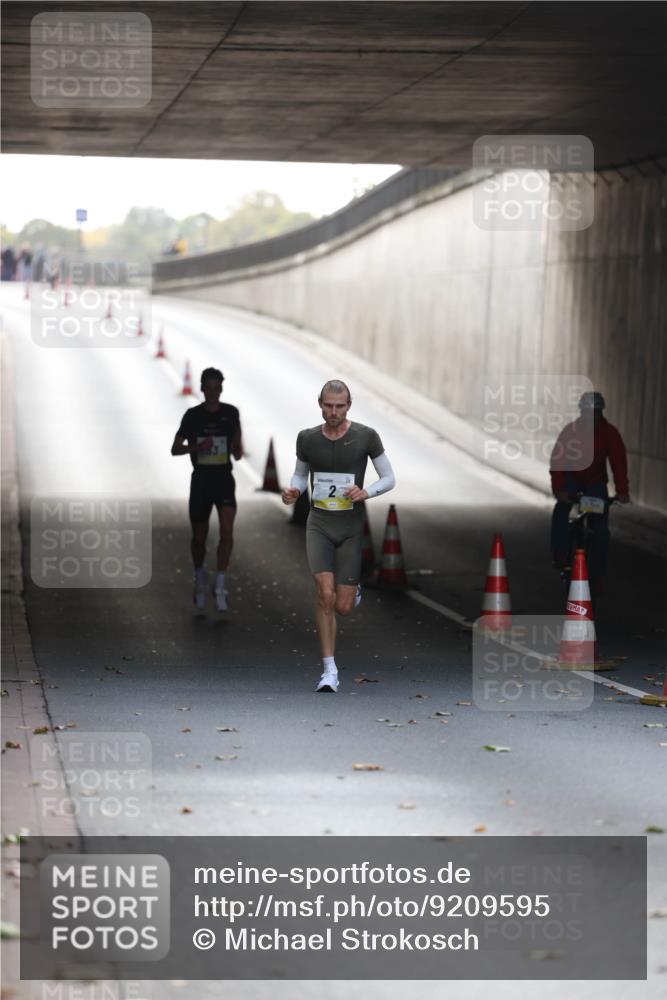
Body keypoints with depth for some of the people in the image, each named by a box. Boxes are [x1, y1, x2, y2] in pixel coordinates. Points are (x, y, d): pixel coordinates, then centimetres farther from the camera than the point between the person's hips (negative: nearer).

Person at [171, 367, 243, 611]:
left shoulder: (230, 413, 1)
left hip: (224, 479, 0)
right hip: (201, 479, 0)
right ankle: (200, 578, 37)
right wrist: (197, 447, -18)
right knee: (199, 537, 9)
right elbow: (175, 449, 0)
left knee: (227, 530, -21)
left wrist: (238, 450, -5)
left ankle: (220, 585, -12)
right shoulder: (192, 415, -3)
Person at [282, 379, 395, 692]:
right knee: (325, 594, -19)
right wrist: (292, 492, -10)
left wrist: (366, 492, -22)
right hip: (319, 526, 1)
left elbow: (389, 479, 0)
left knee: (342, 607, -2)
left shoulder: (366, 436, -7)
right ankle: (329, 671, -10)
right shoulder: (307, 438, -1)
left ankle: (351, 591, 39)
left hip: (351, 529, -1)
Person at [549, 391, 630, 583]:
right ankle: (560, 556, -18)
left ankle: (596, 574, 3)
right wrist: (558, 488, -40)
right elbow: (557, 459, -26)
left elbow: (618, 461, -25)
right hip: (572, 477, 0)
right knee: (561, 509, -28)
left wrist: (622, 491, -38)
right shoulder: (570, 430, -18)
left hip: (596, 482, 0)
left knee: (600, 528, -8)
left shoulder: (610, 433, -18)